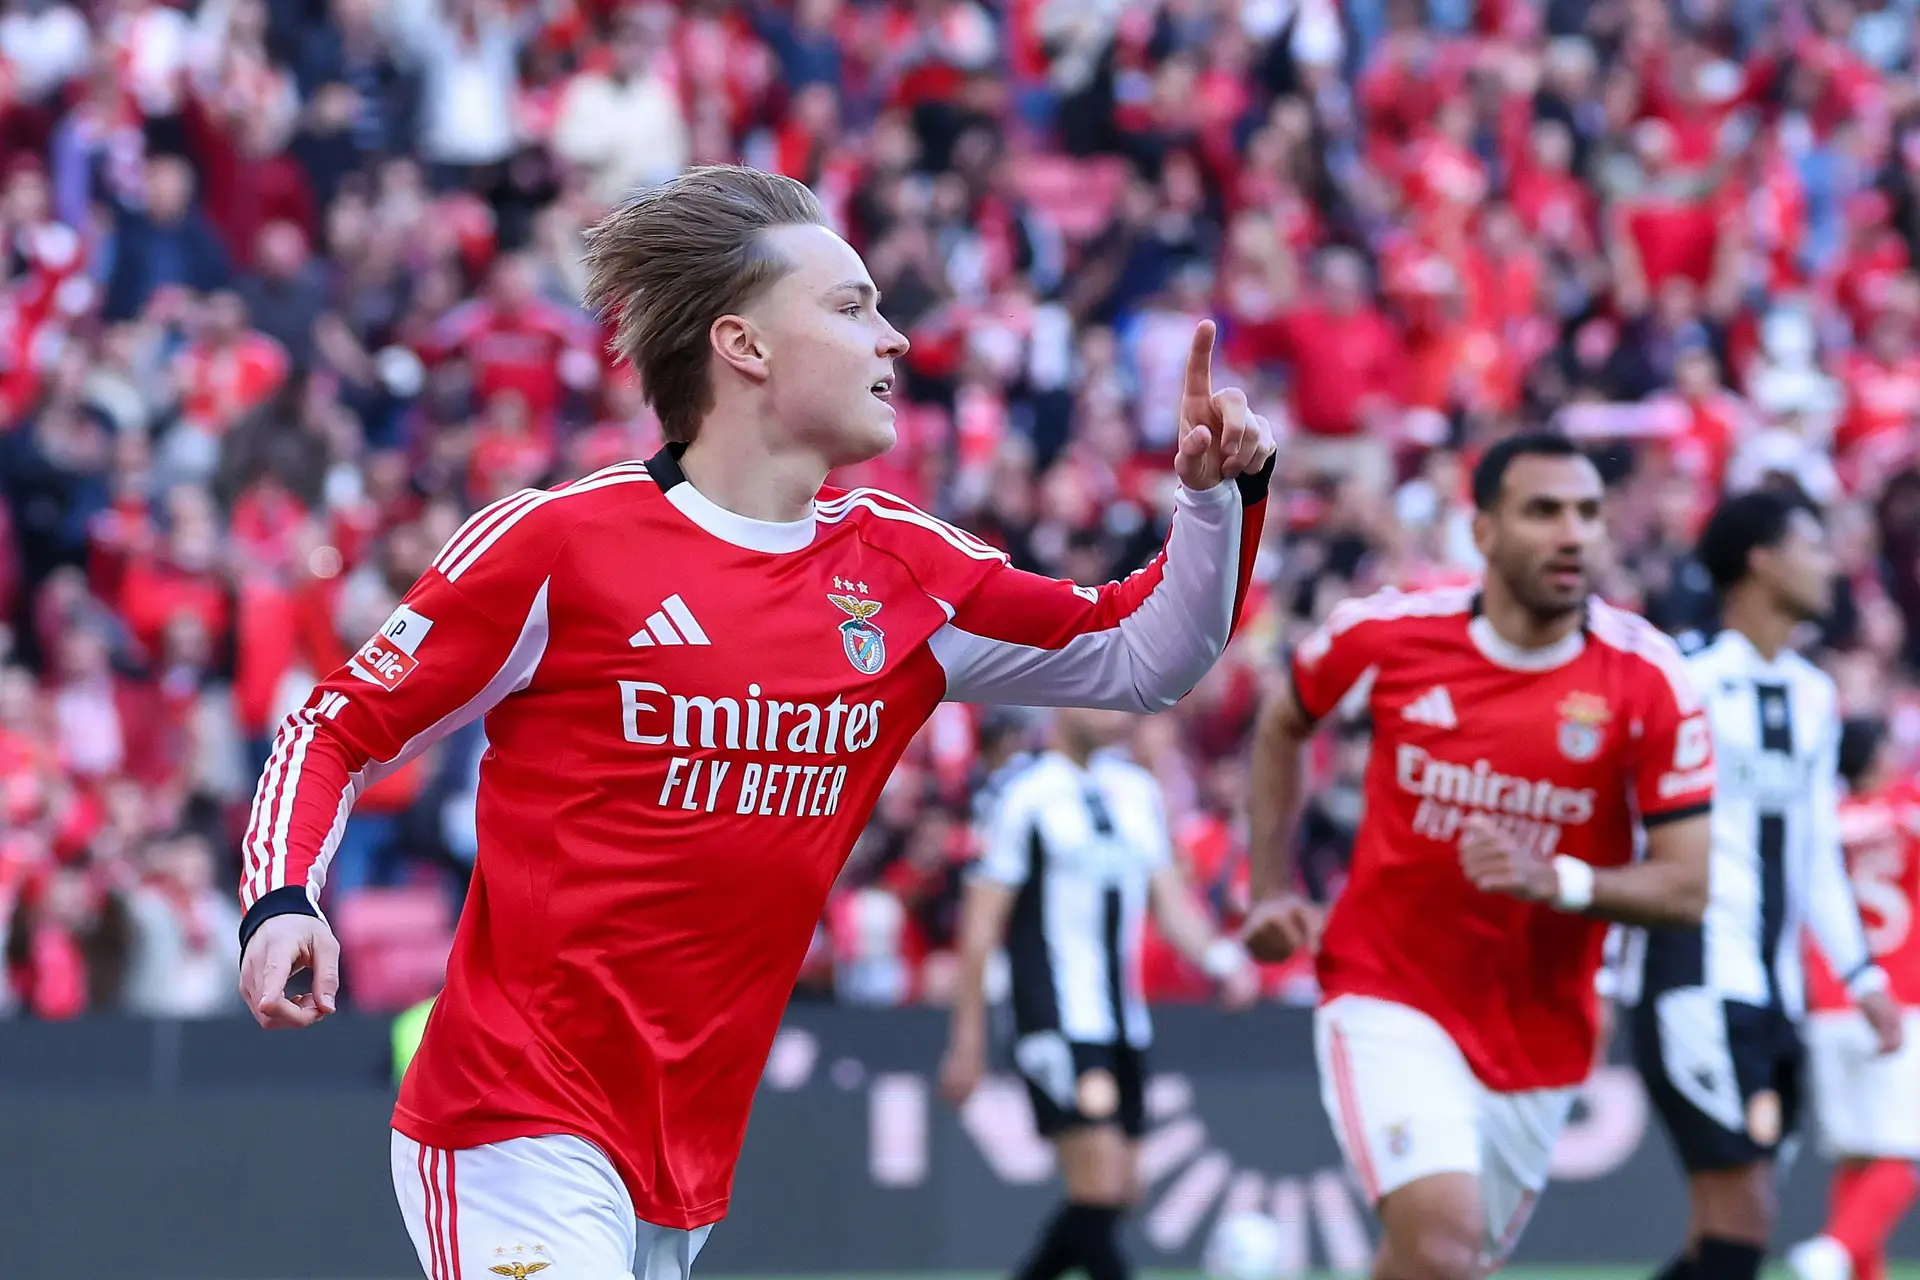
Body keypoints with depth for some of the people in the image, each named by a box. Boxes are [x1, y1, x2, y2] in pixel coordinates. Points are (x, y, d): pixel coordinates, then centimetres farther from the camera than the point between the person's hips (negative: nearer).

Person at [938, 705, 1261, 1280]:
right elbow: (981, 924, -6)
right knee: (1099, 1188, -14)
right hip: (1058, 1024, -7)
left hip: (1125, 1026, 7)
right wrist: (968, 1039, -6)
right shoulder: (1024, 795, -7)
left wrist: (1220, 957, -4)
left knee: (1116, 1195, 9)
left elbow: (1169, 900, 16)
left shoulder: (1139, 791, 13)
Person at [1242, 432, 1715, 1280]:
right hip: (1387, 996, -2)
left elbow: (1687, 887, -11)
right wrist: (1271, 890, 7)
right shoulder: (1387, 632, -9)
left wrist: (1555, 882, -28)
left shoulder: (1647, 679, -11)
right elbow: (1281, 726, 14)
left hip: (1537, 1035, 2)